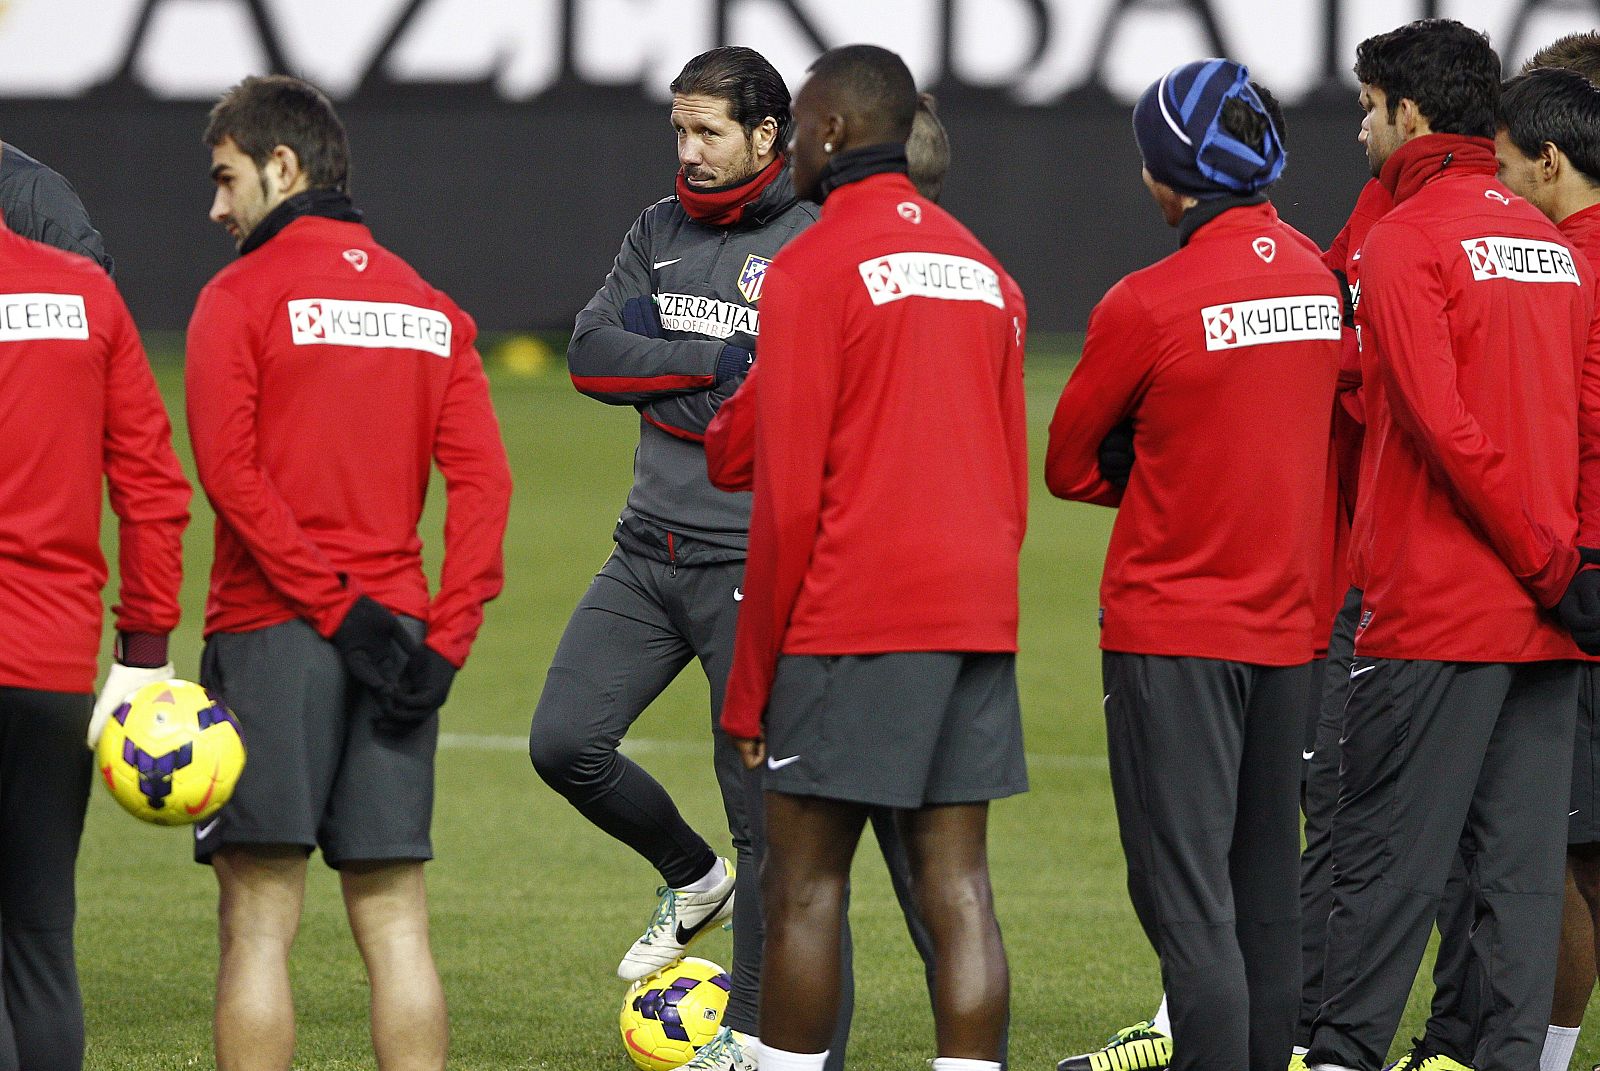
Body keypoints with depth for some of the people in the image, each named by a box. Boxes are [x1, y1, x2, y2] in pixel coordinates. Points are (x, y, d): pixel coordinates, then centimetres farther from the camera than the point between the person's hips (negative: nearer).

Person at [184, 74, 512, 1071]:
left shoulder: (242, 297, -3)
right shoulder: (431, 307, 12)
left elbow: (230, 472, -13)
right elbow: (484, 481, 3)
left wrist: (334, 606, -13)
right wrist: (443, 641, -2)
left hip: (273, 629, -5)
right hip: (398, 635, 5)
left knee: (259, 923, -3)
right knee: (395, 921, 6)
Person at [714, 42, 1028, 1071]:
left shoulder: (813, 267, -7)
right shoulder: (983, 268, 15)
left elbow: (788, 495, -10)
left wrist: (750, 684, -5)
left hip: (848, 629, -6)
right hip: (975, 615, 6)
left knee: (804, 886, 0)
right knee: (957, 886, 3)